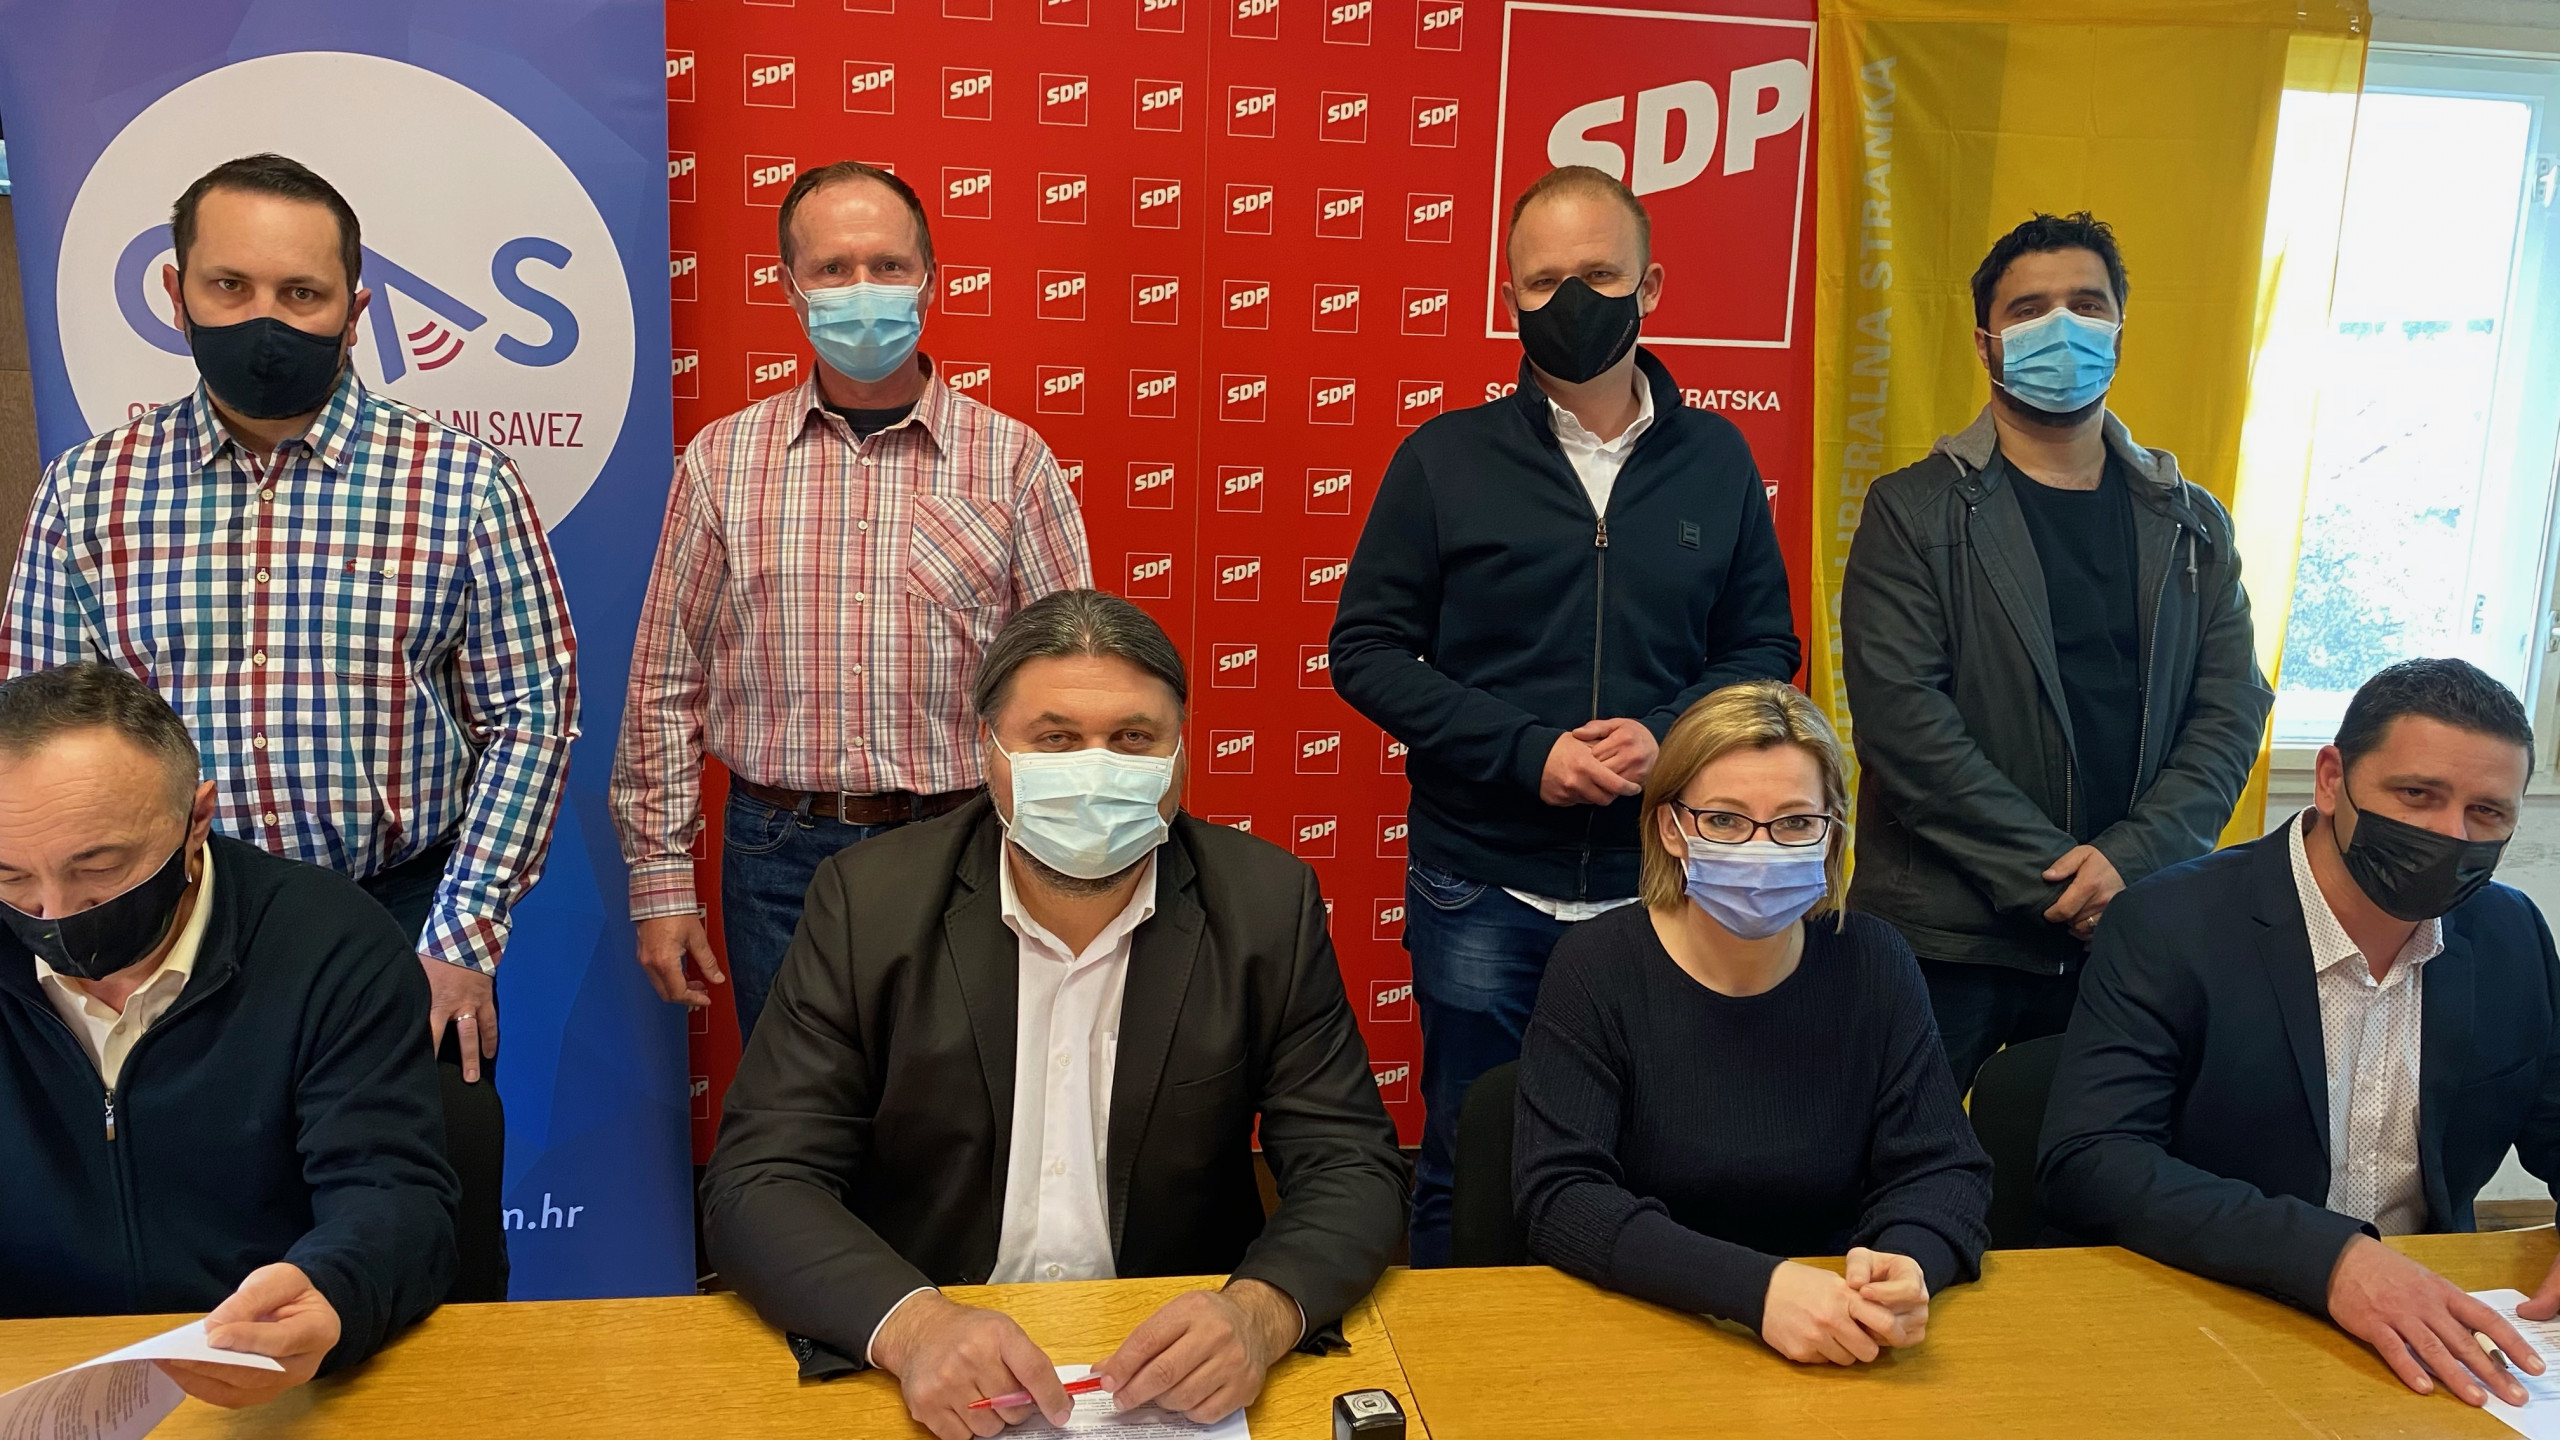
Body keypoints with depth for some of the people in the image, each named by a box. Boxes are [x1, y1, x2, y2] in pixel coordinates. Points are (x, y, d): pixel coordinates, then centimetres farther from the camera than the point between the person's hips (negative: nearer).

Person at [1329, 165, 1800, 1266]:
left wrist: (1669, 736, -12)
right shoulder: (1445, 458, 0)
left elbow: (1764, 646, 9)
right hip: (1483, 886, -1)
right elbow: (1367, 649, -3)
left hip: (1658, 882, 2)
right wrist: (1527, 753, -14)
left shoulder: (1715, 458, 6)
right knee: (1467, 1169, 11)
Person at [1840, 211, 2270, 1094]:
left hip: (2131, 928, 3)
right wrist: (2054, 877, -13)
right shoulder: (1912, 513, -1)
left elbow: (2231, 709, 5)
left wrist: (2129, 858, -12)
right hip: (1944, 934, -3)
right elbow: (1899, 712, -11)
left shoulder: (2191, 524, 12)